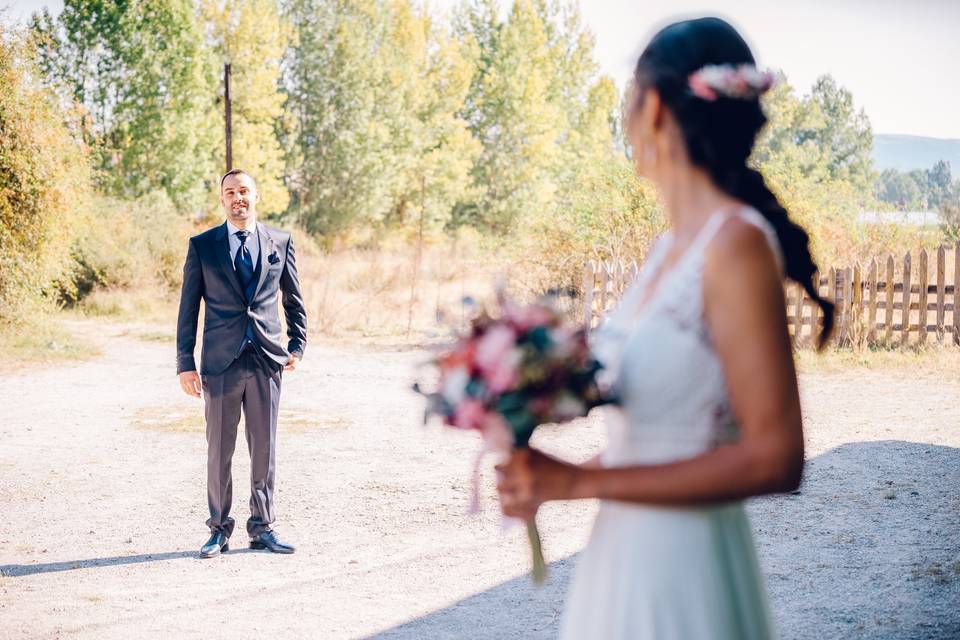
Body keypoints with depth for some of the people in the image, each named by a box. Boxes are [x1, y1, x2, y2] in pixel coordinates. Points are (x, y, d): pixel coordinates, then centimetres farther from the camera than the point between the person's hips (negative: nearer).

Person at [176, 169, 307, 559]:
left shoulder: (280, 242, 7)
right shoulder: (202, 245, 4)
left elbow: (294, 300, 15)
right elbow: (188, 308, 4)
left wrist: (297, 345, 5)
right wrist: (185, 364, -1)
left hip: (267, 361, 1)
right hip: (220, 362, -1)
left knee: (264, 447, 6)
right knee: (219, 449, 4)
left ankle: (262, 527, 17)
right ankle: (219, 530, 15)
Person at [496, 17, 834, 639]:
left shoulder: (737, 242, -17)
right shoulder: (672, 246, 5)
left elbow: (774, 458, -20)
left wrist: (583, 481, -17)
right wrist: (549, 479, 1)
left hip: (683, 566, -7)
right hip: (625, 552, 7)